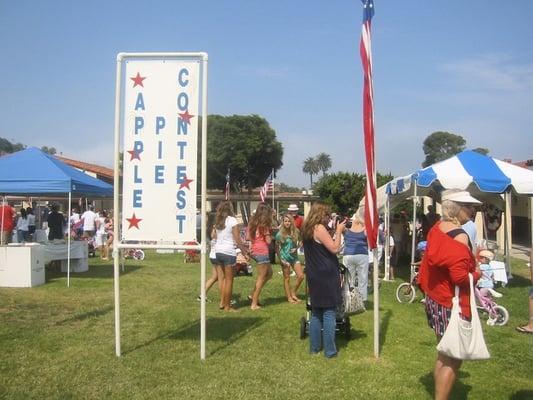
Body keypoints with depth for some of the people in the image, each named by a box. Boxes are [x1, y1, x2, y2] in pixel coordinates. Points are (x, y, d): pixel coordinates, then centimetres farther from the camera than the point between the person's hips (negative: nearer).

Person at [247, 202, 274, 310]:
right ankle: (254, 304, 5)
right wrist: (270, 235, 6)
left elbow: (247, 237, 9)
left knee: (269, 273, 21)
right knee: (261, 278, 2)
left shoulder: (252, 222, 8)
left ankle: (253, 295, 19)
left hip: (254, 251, 8)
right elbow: (268, 241, -12)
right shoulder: (264, 224, -13)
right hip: (262, 252, -8)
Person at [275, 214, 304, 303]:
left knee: (301, 276, -1)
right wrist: (280, 260, -10)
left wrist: (296, 248, -5)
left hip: (294, 257, 4)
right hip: (285, 257, -4)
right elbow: (277, 248, -4)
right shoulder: (280, 234, -9)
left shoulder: (296, 232, 0)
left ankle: (293, 293, 19)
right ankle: (289, 297, 15)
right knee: (287, 278, 3)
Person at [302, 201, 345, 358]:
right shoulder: (319, 228, -15)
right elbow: (334, 248, -16)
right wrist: (339, 231, -6)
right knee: (329, 313, -3)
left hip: (314, 276, 9)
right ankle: (329, 350, 1)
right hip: (326, 276, -9)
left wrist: (336, 231, 12)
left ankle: (315, 347, 20)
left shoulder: (307, 229, 11)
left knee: (316, 313, 15)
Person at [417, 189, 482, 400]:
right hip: (452, 303, -9)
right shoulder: (460, 237, -21)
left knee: (444, 354, 20)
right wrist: (476, 274, -8)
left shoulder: (436, 228, 5)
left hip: (435, 299, 9)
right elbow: (459, 276, -25)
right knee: (453, 358, 1)